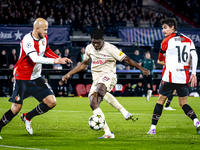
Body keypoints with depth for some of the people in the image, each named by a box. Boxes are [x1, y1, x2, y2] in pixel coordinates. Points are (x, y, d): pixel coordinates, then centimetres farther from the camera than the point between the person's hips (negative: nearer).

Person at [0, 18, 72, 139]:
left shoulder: (44, 38, 2)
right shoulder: (27, 40, -24)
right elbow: (35, 59, -35)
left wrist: (60, 58, 10)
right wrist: (54, 61, -39)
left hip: (36, 78, 7)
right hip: (22, 78, -7)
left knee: (51, 102, -4)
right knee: (16, 108, -10)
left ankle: (27, 117, 16)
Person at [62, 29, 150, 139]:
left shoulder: (110, 49, -7)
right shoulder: (89, 48, 9)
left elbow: (126, 59, -5)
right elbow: (84, 63, 25)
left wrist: (141, 69, -12)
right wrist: (69, 74, 22)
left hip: (109, 75, -5)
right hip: (96, 79, 5)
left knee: (100, 86, -40)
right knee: (93, 104, -13)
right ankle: (107, 133, -13)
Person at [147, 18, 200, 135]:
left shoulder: (167, 41, -2)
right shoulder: (188, 40, 10)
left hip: (170, 76, -4)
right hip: (184, 77, 4)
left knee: (160, 100, 7)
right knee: (183, 103, 11)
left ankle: (153, 128, 7)